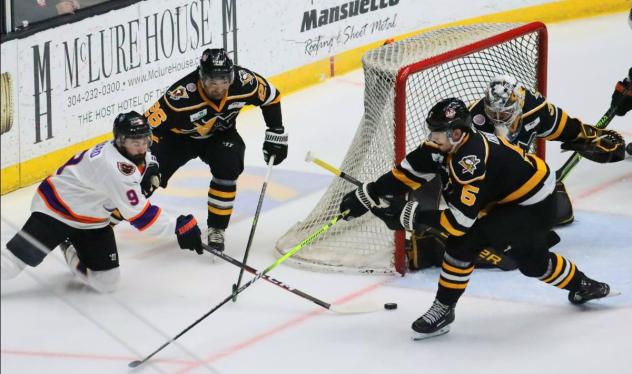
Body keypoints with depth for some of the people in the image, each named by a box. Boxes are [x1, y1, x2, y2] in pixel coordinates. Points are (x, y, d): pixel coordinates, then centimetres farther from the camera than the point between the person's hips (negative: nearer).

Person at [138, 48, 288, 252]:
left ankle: (216, 229, -9)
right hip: (179, 136, -2)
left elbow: (271, 97, -8)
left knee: (228, 166, -26)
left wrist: (276, 135, -4)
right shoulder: (181, 95, -39)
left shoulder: (243, 82, -29)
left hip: (220, 135, 2)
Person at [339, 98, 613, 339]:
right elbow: (408, 172, -2)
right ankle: (581, 286, 50)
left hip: (533, 207, -10)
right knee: (531, 261, 27)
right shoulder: (444, 145, -8)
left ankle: (443, 310, -9)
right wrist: (365, 196, -4)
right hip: (505, 198, 10)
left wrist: (410, 215, -33)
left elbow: (460, 219, -36)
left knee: (464, 241, -20)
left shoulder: (471, 159, -34)